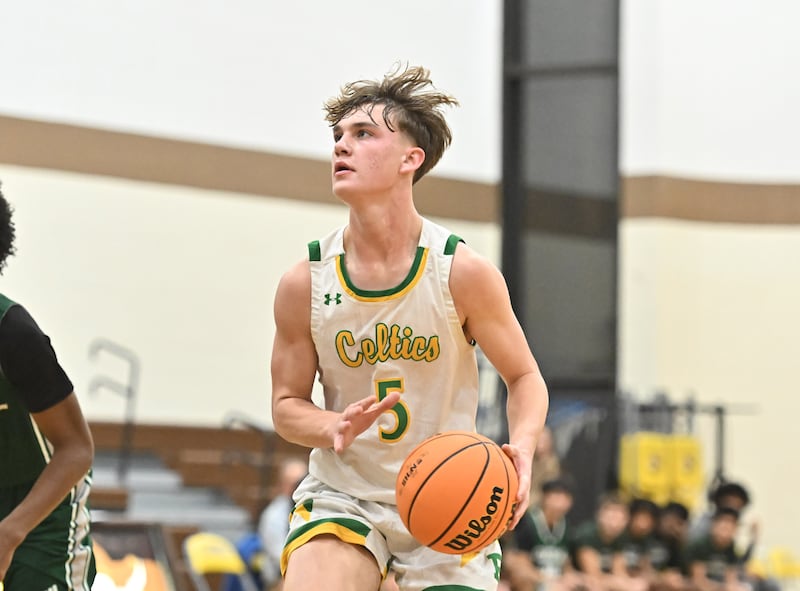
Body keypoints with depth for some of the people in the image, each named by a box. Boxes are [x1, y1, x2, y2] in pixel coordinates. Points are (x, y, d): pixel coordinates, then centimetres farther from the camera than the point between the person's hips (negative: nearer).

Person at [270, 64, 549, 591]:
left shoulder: (465, 272, -11)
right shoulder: (304, 284, -8)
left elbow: (524, 377, 0)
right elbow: (287, 404, 3)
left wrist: (521, 451, -20)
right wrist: (336, 429, -20)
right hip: (343, 495, 0)